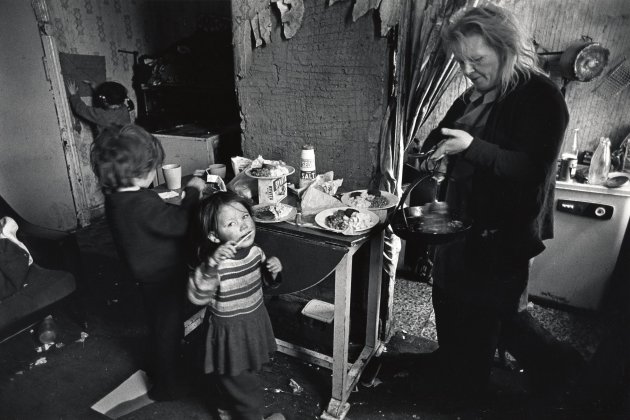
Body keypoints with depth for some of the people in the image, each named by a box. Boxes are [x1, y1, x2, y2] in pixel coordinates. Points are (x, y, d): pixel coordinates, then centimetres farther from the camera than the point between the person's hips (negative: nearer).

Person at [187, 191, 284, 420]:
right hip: (229, 333, -6)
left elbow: (266, 278, 7)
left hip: (254, 323, 7)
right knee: (245, 387, 13)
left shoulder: (255, 251, -11)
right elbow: (196, 296, -43)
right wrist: (212, 265, -56)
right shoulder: (216, 263, -31)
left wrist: (273, 268, -14)